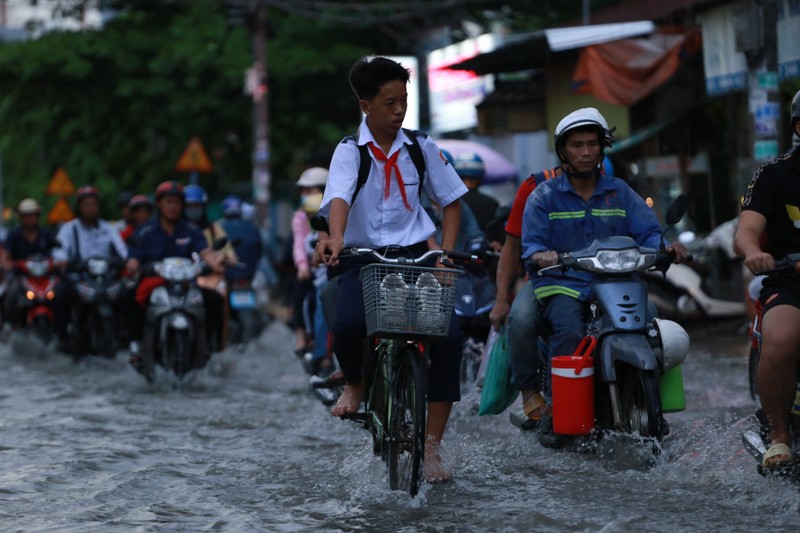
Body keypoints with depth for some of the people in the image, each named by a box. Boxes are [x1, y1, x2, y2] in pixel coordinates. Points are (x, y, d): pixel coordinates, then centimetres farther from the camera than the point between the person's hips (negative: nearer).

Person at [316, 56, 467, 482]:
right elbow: (338, 198, -24)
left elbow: (451, 200, 12)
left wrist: (445, 255, -1)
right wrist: (335, 240, -44)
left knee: (449, 337, -17)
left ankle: (431, 445, -4)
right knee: (349, 325, -32)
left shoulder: (421, 148, 4)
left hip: (413, 256, 3)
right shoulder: (350, 151, -5)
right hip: (363, 258, -2)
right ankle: (355, 383, 7)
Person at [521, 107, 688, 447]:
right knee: (570, 330, -35)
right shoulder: (544, 196, 9)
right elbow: (531, 243, 0)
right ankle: (555, 410, -23)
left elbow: (648, 232, 8)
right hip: (561, 284, -2)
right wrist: (541, 255, -25)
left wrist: (666, 246, -16)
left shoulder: (620, 193, 16)